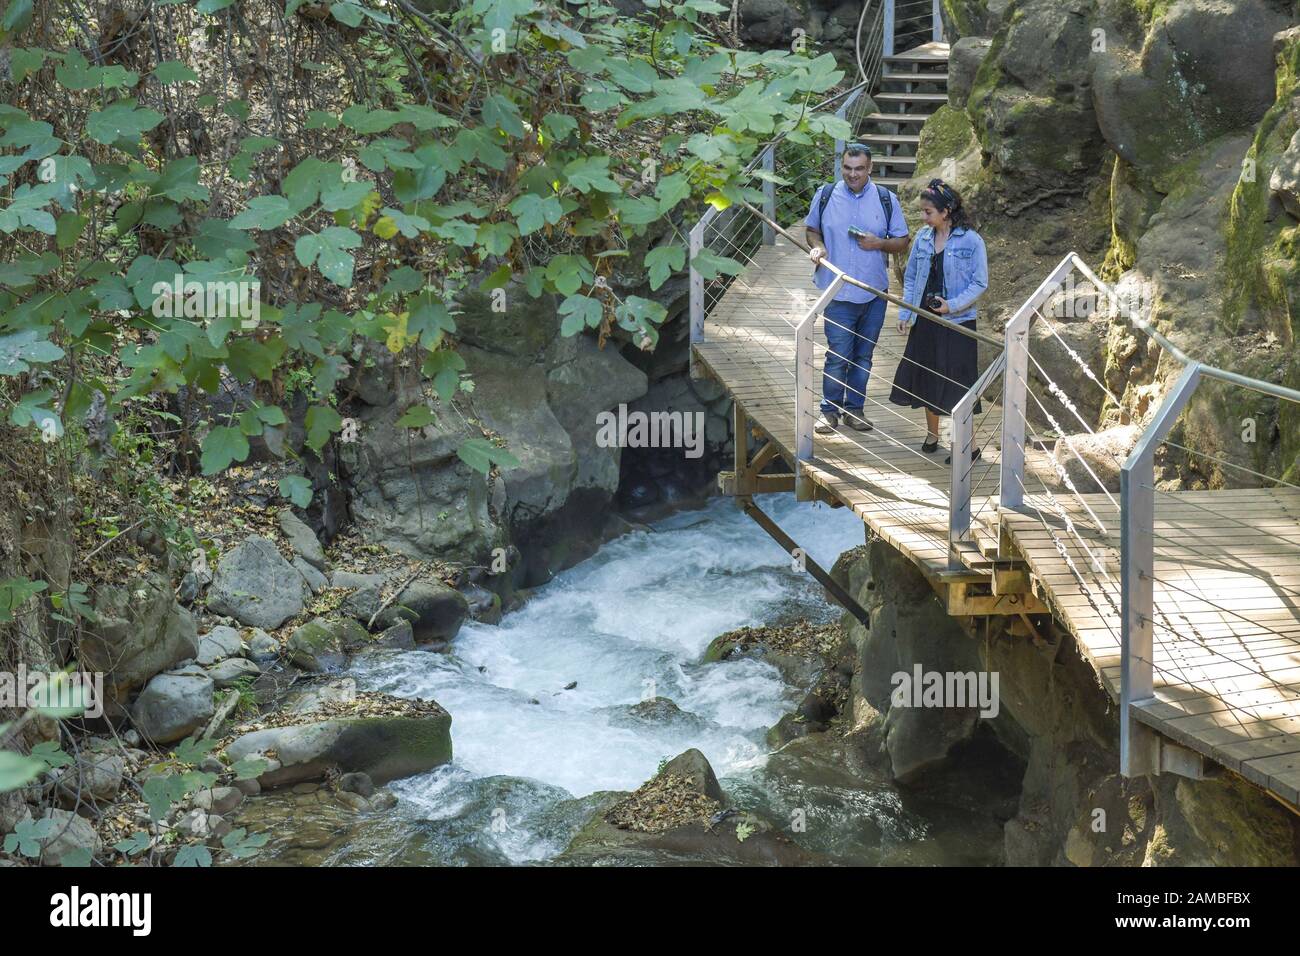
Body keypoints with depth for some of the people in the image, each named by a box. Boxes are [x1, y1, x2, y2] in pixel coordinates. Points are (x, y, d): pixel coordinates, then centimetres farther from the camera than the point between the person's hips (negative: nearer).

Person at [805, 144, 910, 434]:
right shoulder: (825, 196, 0)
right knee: (838, 355, -5)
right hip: (839, 292, -2)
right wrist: (817, 246, -8)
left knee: (863, 355, 12)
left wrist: (878, 243, -13)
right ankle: (830, 410, 10)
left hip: (875, 293, 2)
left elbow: (902, 242, 7)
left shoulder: (886, 200, 1)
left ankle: (854, 409, 24)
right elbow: (812, 229, 14)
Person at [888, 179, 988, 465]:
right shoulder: (923, 237, 3)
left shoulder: (970, 240, -12)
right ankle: (932, 435, 31)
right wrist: (905, 313, 4)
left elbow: (980, 283, -10)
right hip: (925, 320, 5)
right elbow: (911, 277, 10)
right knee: (926, 378, 14)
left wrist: (952, 305, -19)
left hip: (957, 323, -5)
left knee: (956, 384, -1)